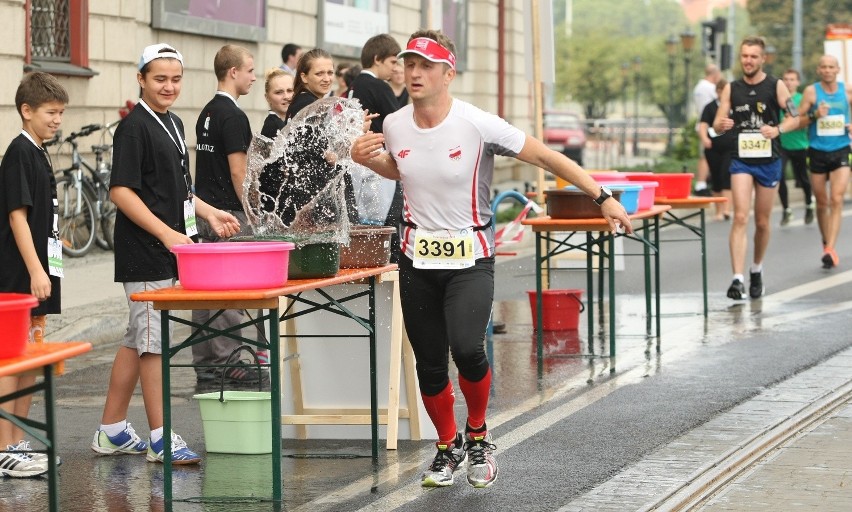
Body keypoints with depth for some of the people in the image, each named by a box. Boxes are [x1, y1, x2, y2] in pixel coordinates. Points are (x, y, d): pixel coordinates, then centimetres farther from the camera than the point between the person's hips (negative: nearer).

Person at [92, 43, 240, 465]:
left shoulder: (172, 124, 16)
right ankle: (161, 439, -3)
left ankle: (111, 431, 21)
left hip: (166, 251, 9)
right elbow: (121, 191, -18)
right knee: (153, 341, -6)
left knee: (137, 340, 13)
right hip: (144, 253, -9)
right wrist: (166, 233, -23)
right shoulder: (134, 127, -12)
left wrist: (209, 213, 14)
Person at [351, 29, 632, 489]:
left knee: (467, 349, -22)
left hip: (470, 257, -4)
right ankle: (447, 447, 30)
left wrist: (602, 197, -14)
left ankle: (477, 434, 6)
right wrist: (366, 159, -1)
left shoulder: (477, 124, -16)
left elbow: (546, 157, -11)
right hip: (418, 257, 4)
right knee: (429, 363, 6)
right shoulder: (394, 126, -2)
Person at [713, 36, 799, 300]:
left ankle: (756, 271, 33)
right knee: (740, 217, -15)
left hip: (768, 161, 0)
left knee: (762, 222, 11)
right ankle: (737, 279, -22)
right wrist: (721, 125, -22)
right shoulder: (731, 89, 3)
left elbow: (795, 118, -1)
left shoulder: (776, 86, -1)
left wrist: (778, 129, -22)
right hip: (741, 160, 0)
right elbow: (717, 125, 3)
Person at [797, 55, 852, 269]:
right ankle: (826, 242, 28)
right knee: (822, 203, 9)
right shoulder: (811, 91, -3)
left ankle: (831, 249, -18)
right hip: (818, 152, 0)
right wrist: (814, 115, -20)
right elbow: (798, 121, -2)